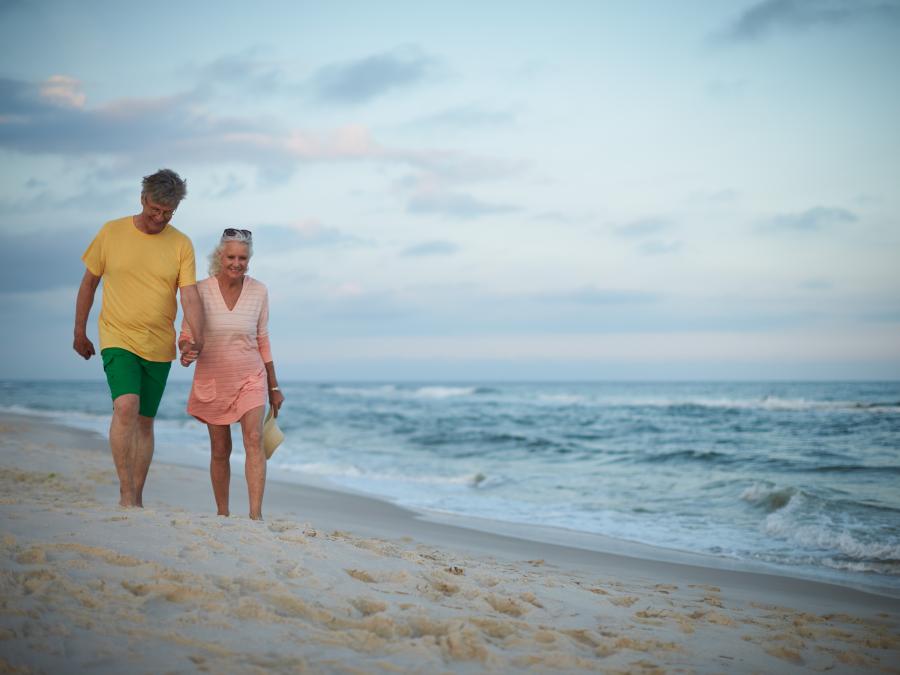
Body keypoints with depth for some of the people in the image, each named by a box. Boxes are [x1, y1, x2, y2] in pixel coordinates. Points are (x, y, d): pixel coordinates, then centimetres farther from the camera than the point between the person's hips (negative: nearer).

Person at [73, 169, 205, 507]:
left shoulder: (181, 245, 1)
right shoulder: (112, 232, -1)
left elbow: (190, 296, -7)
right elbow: (89, 281, 8)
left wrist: (197, 337, -24)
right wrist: (79, 332, 11)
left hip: (159, 346, 2)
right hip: (118, 339, -2)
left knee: (144, 422, 9)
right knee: (125, 407, -23)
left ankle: (137, 499, 20)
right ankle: (125, 492, -16)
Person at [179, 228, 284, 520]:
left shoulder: (258, 291, -4)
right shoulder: (201, 290, -10)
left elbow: (262, 341, 5)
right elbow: (186, 336, -5)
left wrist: (274, 387, 8)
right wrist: (187, 352, -30)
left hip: (250, 377, 0)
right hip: (212, 379, 0)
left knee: (254, 440, -17)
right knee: (220, 450, 8)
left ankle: (256, 515, -21)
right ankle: (222, 513, 22)